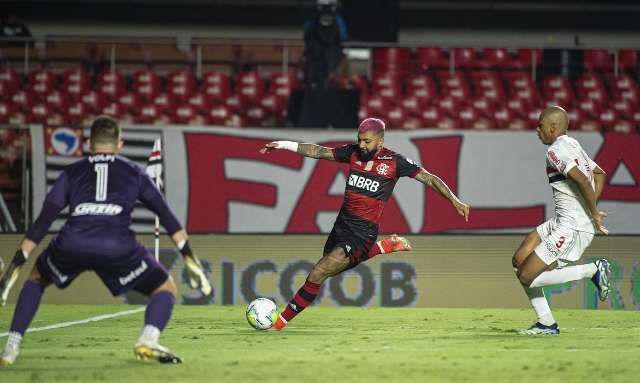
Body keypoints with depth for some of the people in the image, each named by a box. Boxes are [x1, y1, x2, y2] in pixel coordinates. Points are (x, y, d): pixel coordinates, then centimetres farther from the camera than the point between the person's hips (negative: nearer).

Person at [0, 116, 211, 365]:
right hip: (118, 247, -2)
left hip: (71, 244, 2)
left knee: (37, 278, 32)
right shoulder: (133, 172, 25)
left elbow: (43, 221, 19)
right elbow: (165, 215, 18)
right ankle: (148, 340, -13)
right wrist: (188, 256, 19)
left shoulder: (72, 172, 25)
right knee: (165, 289, 17)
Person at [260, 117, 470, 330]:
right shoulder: (353, 152, 4)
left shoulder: (394, 161, -9)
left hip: (363, 231, -7)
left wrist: (455, 200, -11)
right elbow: (318, 152, 10)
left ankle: (282, 321, -6)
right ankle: (386, 246, 32)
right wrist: (285, 145, 4)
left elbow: (428, 178, -5)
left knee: (318, 273, -15)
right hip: (342, 223, 7)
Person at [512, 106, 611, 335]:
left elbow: (582, 180, -28)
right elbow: (600, 174, 28)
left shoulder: (556, 151, -15)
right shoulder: (573, 145, 16)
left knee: (527, 277, -9)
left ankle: (593, 270, -7)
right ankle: (546, 323, 13)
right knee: (520, 260, 11)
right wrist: (591, 210, 19)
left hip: (573, 228, -10)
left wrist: (594, 213, -18)